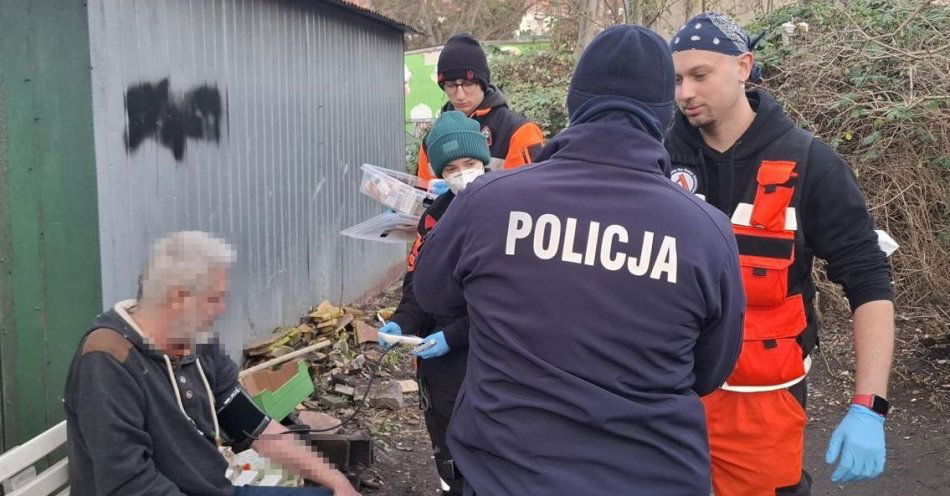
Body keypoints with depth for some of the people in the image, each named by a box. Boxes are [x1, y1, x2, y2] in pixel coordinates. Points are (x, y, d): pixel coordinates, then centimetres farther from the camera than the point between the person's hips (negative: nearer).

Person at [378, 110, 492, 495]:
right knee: (449, 463, 19)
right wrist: (402, 322, -9)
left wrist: (455, 335, -19)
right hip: (440, 360, 5)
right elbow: (420, 279, 9)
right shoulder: (436, 215, 7)